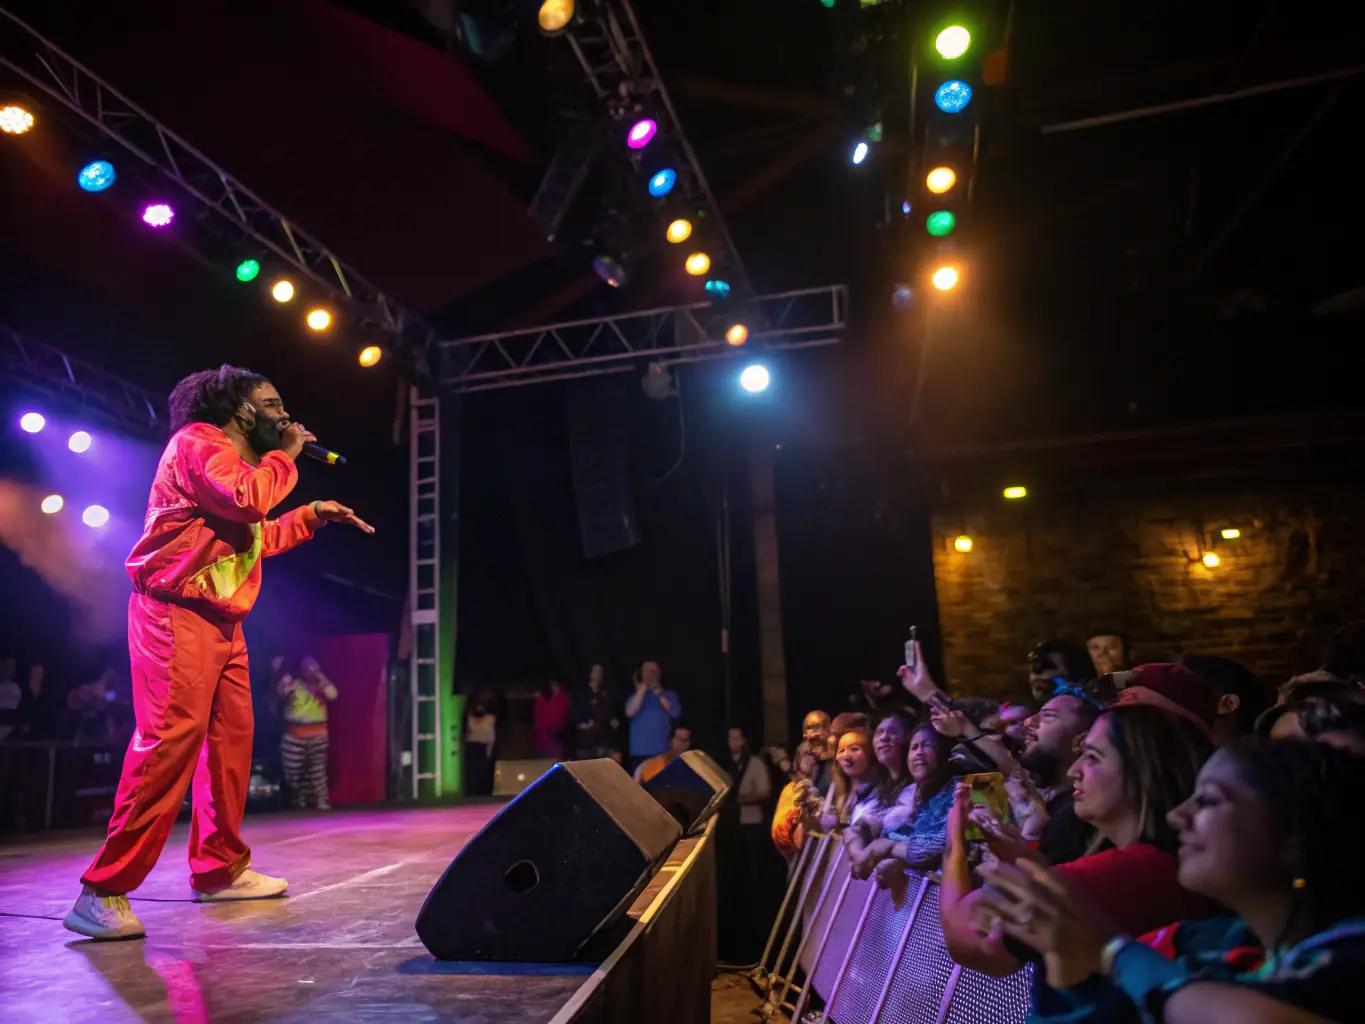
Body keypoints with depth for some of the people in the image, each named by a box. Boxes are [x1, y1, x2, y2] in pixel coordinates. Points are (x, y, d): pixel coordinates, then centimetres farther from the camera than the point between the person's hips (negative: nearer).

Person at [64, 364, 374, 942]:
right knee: (168, 743, -16)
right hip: (177, 615, -10)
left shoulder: (236, 460, 24)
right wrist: (284, 457, -8)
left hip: (222, 621, 10)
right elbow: (247, 500, -25)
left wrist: (312, 515, 24)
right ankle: (104, 892, -10)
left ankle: (219, 868, 19)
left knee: (232, 741, 9)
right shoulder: (197, 442, -7)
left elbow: (256, 538, 31)